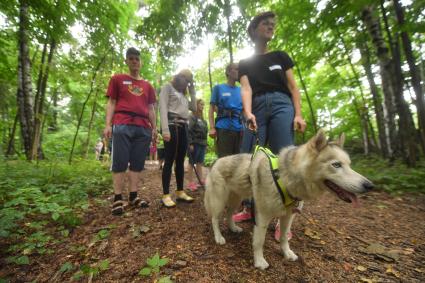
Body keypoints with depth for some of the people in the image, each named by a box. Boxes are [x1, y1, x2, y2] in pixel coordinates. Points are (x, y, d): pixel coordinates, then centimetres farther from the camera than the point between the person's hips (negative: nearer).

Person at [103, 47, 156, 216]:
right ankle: (117, 199, 3)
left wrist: (154, 128, 10)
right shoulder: (117, 79, 14)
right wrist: (108, 124, -4)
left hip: (143, 128, 3)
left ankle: (133, 197, 10)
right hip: (122, 126, -3)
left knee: (137, 163, 3)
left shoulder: (147, 86, 21)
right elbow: (111, 103, 8)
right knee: (119, 162, -3)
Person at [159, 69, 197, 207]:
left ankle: (180, 192, 12)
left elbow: (194, 108, 21)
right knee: (169, 160, -8)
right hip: (172, 125, -7)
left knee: (180, 160, 5)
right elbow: (163, 108, -7)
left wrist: (192, 91, 19)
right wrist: (165, 129, -19)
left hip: (183, 127, 7)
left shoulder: (183, 94, 28)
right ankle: (166, 195, -3)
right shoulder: (168, 87, 7)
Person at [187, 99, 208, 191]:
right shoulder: (192, 117, -5)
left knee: (200, 163, 11)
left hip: (202, 144, 7)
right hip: (195, 144, -7)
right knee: (192, 163, 0)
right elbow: (189, 131, -13)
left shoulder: (203, 119, 19)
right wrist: (190, 143, -20)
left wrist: (205, 143, 15)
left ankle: (201, 181, 17)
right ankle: (191, 182, 6)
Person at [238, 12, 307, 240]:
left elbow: (293, 87, 11)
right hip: (257, 108, 1)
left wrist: (298, 114, -4)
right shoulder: (245, 63, 19)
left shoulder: (280, 56, 20)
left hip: (281, 105, 0)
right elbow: (246, 88, 0)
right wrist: (248, 113, -20)